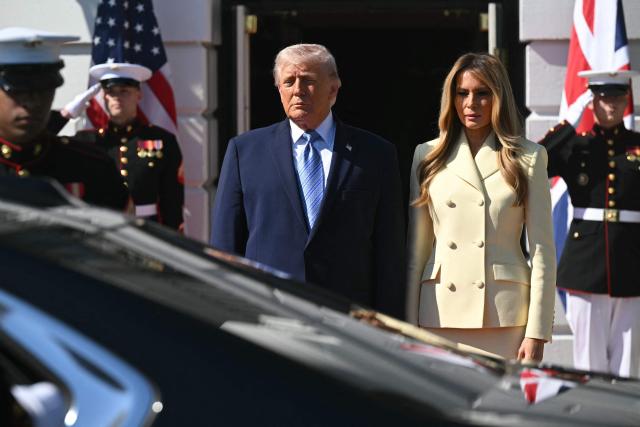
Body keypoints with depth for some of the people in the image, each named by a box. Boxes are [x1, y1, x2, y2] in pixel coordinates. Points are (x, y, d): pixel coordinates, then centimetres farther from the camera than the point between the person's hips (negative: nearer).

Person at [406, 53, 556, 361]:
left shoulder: (528, 158, 5)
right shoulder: (428, 156, 11)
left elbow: (542, 250, 3)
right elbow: (416, 249, 12)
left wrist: (537, 332, -4)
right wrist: (409, 325, 7)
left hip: (505, 313, -2)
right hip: (441, 314, 2)